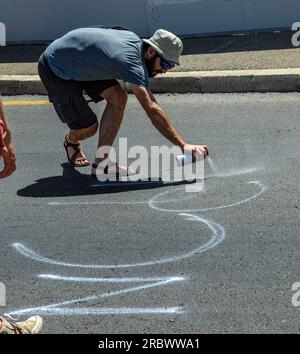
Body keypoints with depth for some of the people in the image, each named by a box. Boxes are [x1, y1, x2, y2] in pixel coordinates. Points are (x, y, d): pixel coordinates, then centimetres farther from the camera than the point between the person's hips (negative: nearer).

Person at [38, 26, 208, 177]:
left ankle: (100, 163, -3)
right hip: (55, 69, -9)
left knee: (118, 97, -8)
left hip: (80, 63, 9)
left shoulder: (134, 39, -7)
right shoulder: (131, 62, -34)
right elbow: (152, 109, -41)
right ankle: (71, 142, 27)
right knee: (88, 127, -11)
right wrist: (183, 145, -44)